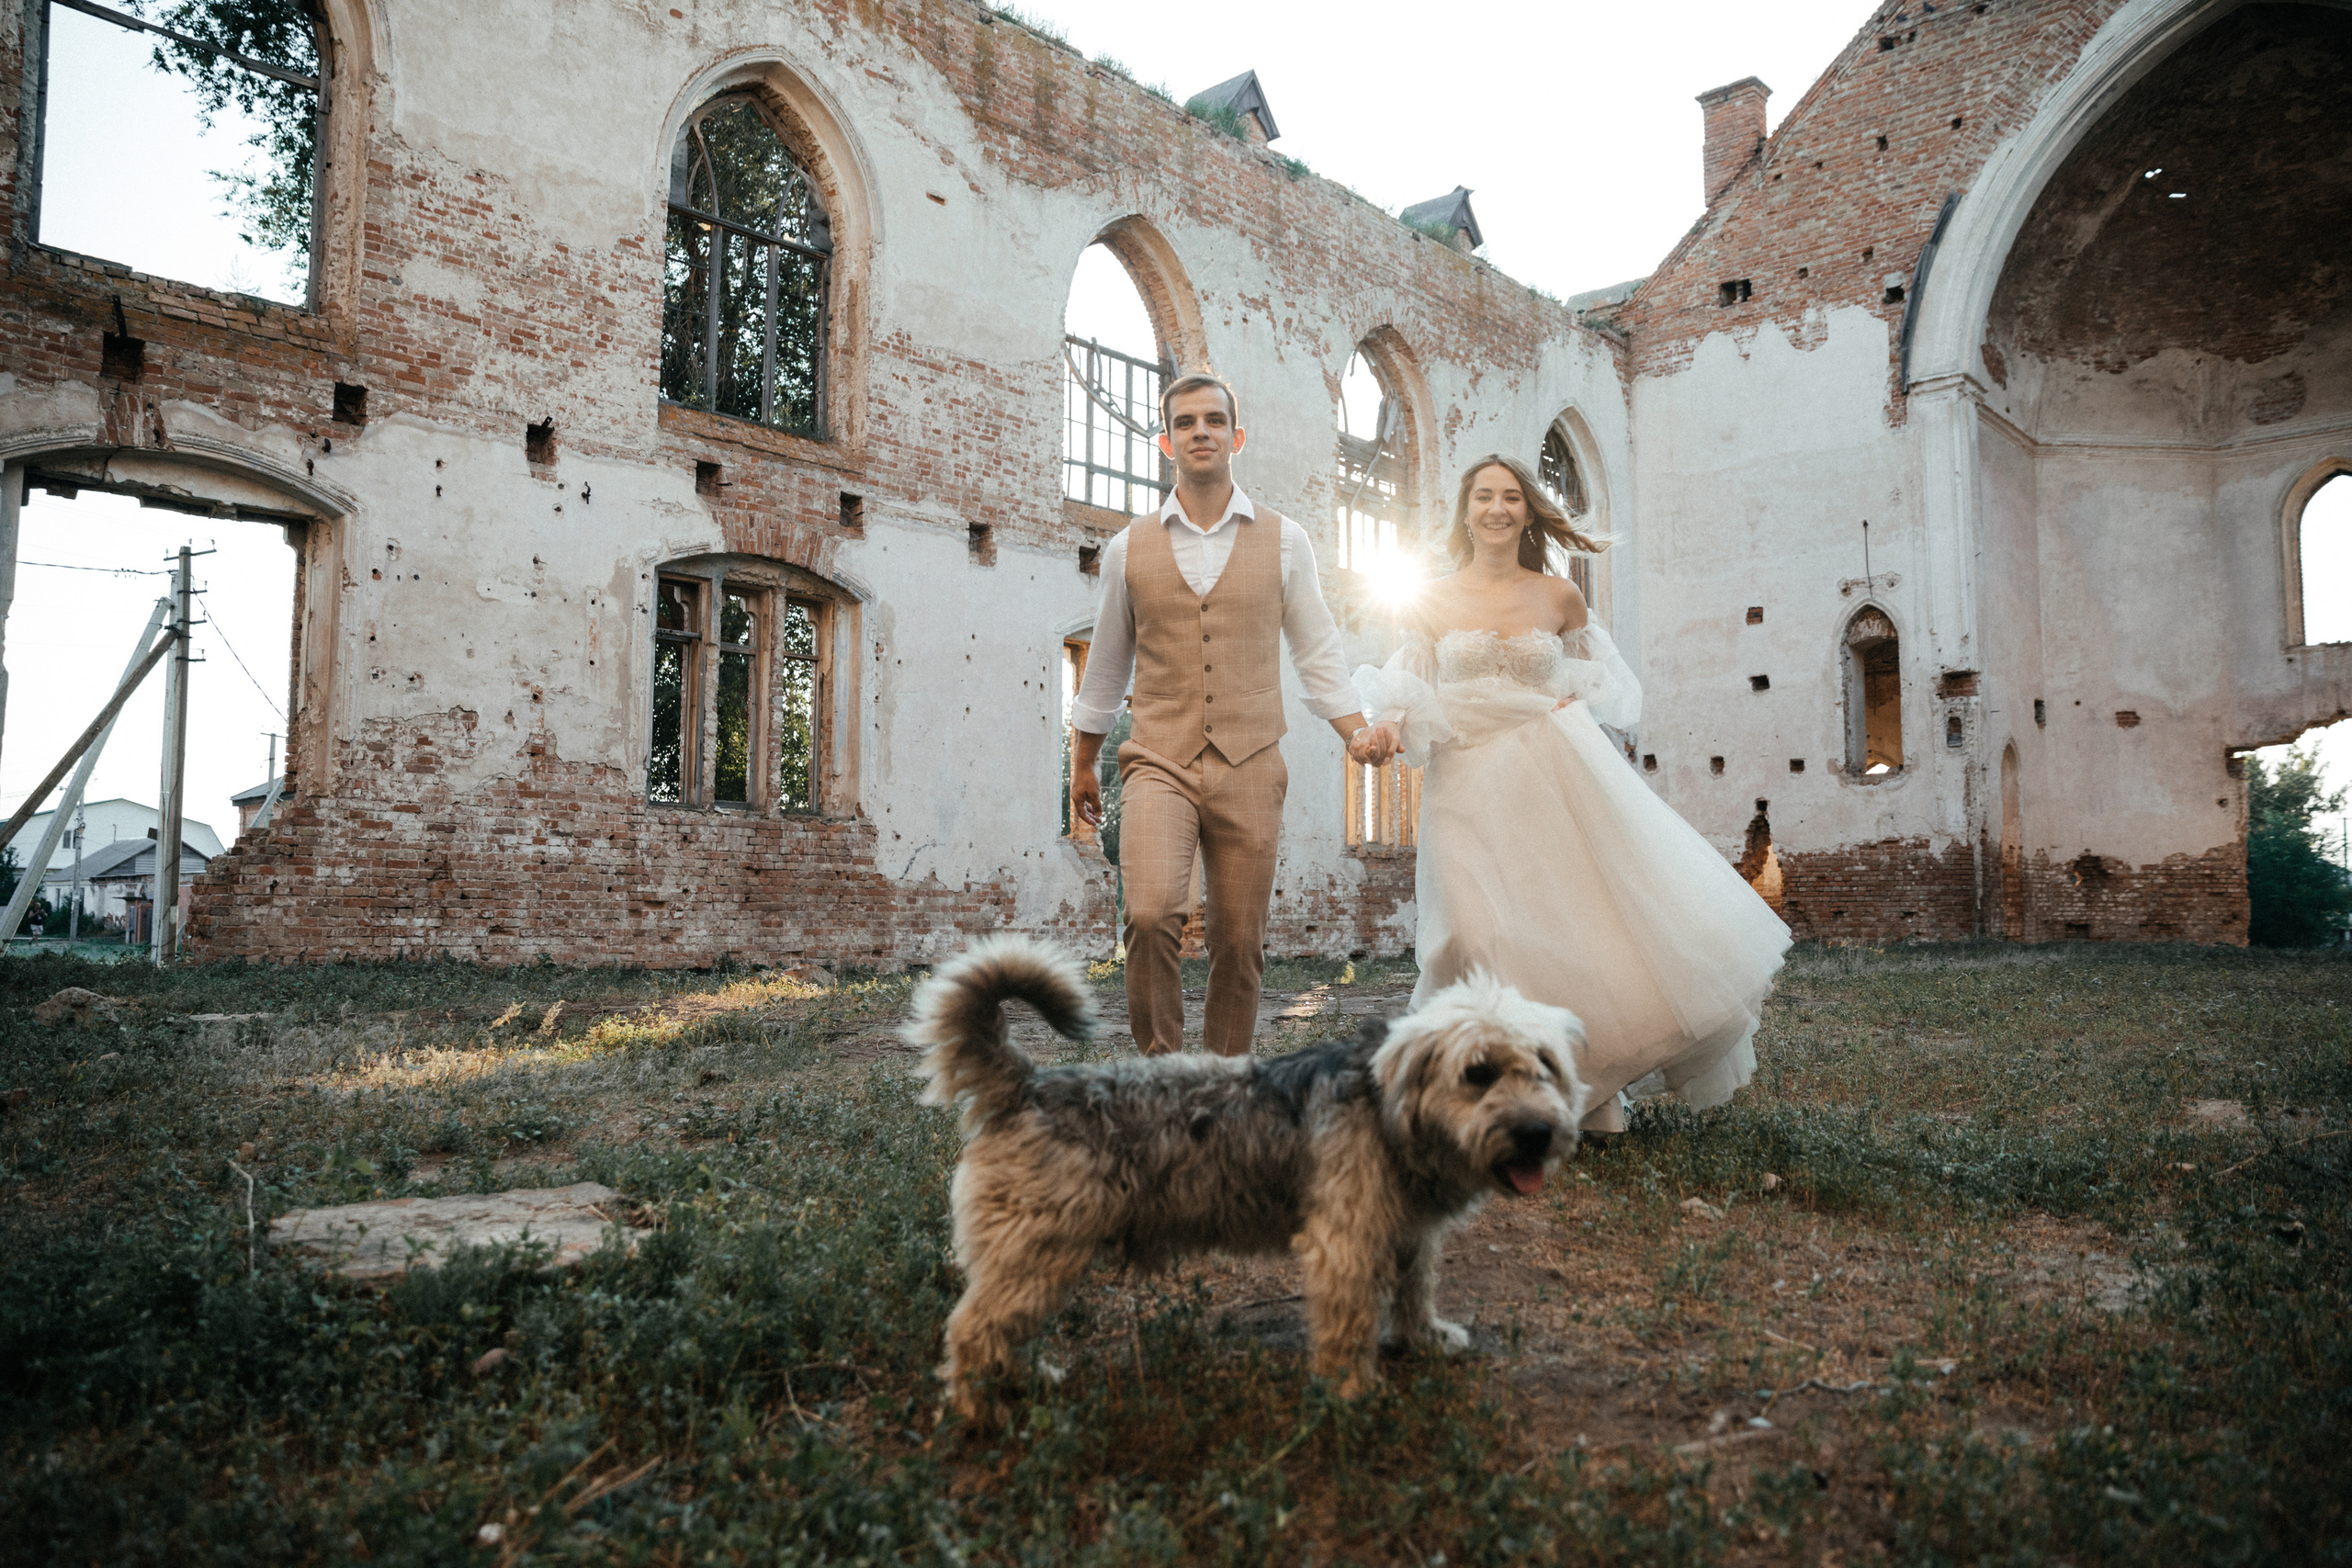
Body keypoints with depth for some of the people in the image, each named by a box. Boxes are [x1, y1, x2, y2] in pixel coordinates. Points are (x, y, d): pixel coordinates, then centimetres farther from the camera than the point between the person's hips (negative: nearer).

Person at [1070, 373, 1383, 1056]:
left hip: (1249, 769, 1)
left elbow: (1315, 650, 11)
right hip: (1159, 763, -1)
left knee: (1240, 944, 4)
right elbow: (1106, 665, 17)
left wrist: (1358, 732, -1)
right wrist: (1081, 766, 23)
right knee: (1151, 916, -22)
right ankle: (1160, 1066, -2)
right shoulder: (1129, 549, 7)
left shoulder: (1284, 541, 7)